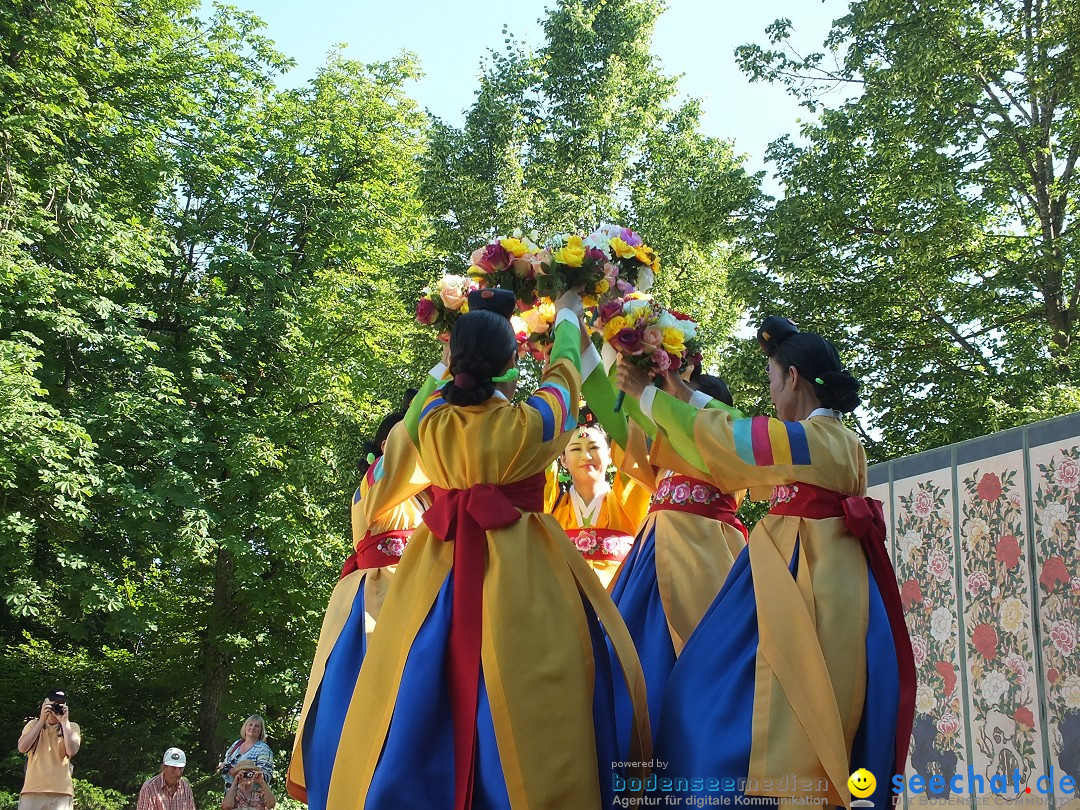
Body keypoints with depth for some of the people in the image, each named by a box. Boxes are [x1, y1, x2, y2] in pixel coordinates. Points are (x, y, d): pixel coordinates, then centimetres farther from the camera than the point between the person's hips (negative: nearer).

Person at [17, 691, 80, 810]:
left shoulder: (71, 727, 11)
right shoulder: (33, 725, 14)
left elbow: (72, 751, -7)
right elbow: (22, 748, -3)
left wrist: (64, 722, -5)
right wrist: (42, 720, -4)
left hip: (61, 792, -1)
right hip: (32, 790, 1)